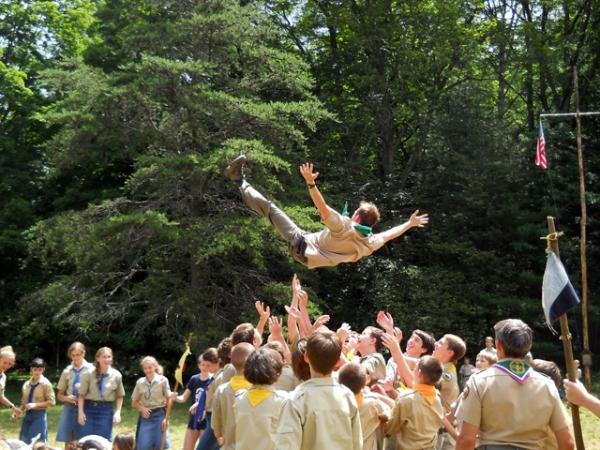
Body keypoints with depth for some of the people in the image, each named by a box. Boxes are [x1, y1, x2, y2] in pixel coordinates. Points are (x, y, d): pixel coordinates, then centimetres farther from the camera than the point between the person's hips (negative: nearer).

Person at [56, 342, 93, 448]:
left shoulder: (90, 369, -1)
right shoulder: (67, 371, 6)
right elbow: (59, 395, 12)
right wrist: (67, 398, -9)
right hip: (70, 408, 2)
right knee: (68, 441, 6)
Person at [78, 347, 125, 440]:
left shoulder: (116, 375, -3)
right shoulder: (89, 374, -7)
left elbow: (119, 396, 6)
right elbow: (82, 395, -3)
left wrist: (117, 412, -4)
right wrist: (80, 412, -8)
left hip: (106, 409, 1)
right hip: (89, 408, -1)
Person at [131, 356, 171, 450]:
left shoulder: (163, 380, -5)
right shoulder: (140, 382, 4)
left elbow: (169, 400, -3)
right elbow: (134, 402, 12)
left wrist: (166, 418, -10)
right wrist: (142, 408, -9)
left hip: (159, 415, -3)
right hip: (145, 416, 3)